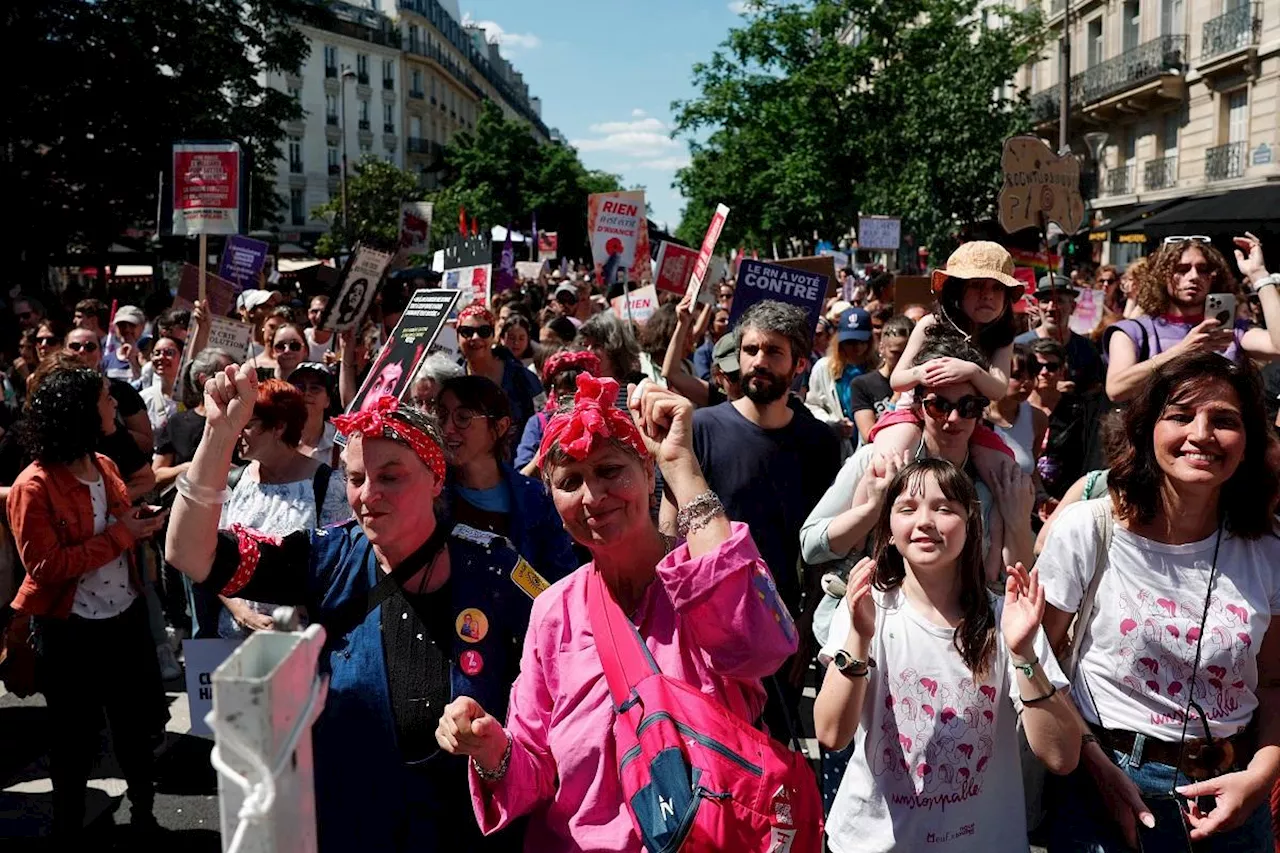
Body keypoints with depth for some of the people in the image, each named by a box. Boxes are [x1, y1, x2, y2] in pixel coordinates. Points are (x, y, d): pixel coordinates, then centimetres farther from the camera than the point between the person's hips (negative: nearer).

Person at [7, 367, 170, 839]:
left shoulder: (105, 466, 4)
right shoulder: (34, 487, -19)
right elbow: (45, 565, -22)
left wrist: (140, 521, -4)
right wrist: (121, 535, -23)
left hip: (126, 616, 7)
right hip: (71, 630, -6)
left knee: (137, 726, 18)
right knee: (75, 740, 11)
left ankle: (144, 818, 36)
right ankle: (68, 833, 31)